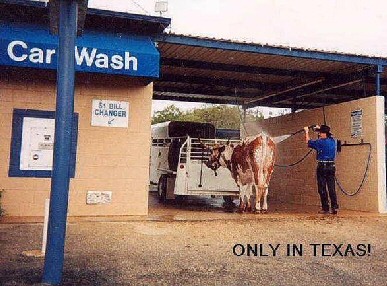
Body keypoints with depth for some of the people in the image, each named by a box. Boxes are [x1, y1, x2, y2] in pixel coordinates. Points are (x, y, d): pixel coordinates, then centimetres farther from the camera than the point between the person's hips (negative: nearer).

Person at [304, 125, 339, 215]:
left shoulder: (320, 142, -12)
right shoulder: (333, 141, 7)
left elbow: (308, 142, 3)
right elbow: (326, 137, 31)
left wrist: (307, 131, 18)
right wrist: (320, 129, 41)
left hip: (322, 167, -6)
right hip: (331, 166, 6)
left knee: (322, 189, 1)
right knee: (331, 188, 6)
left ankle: (325, 208, 3)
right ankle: (334, 207, 2)